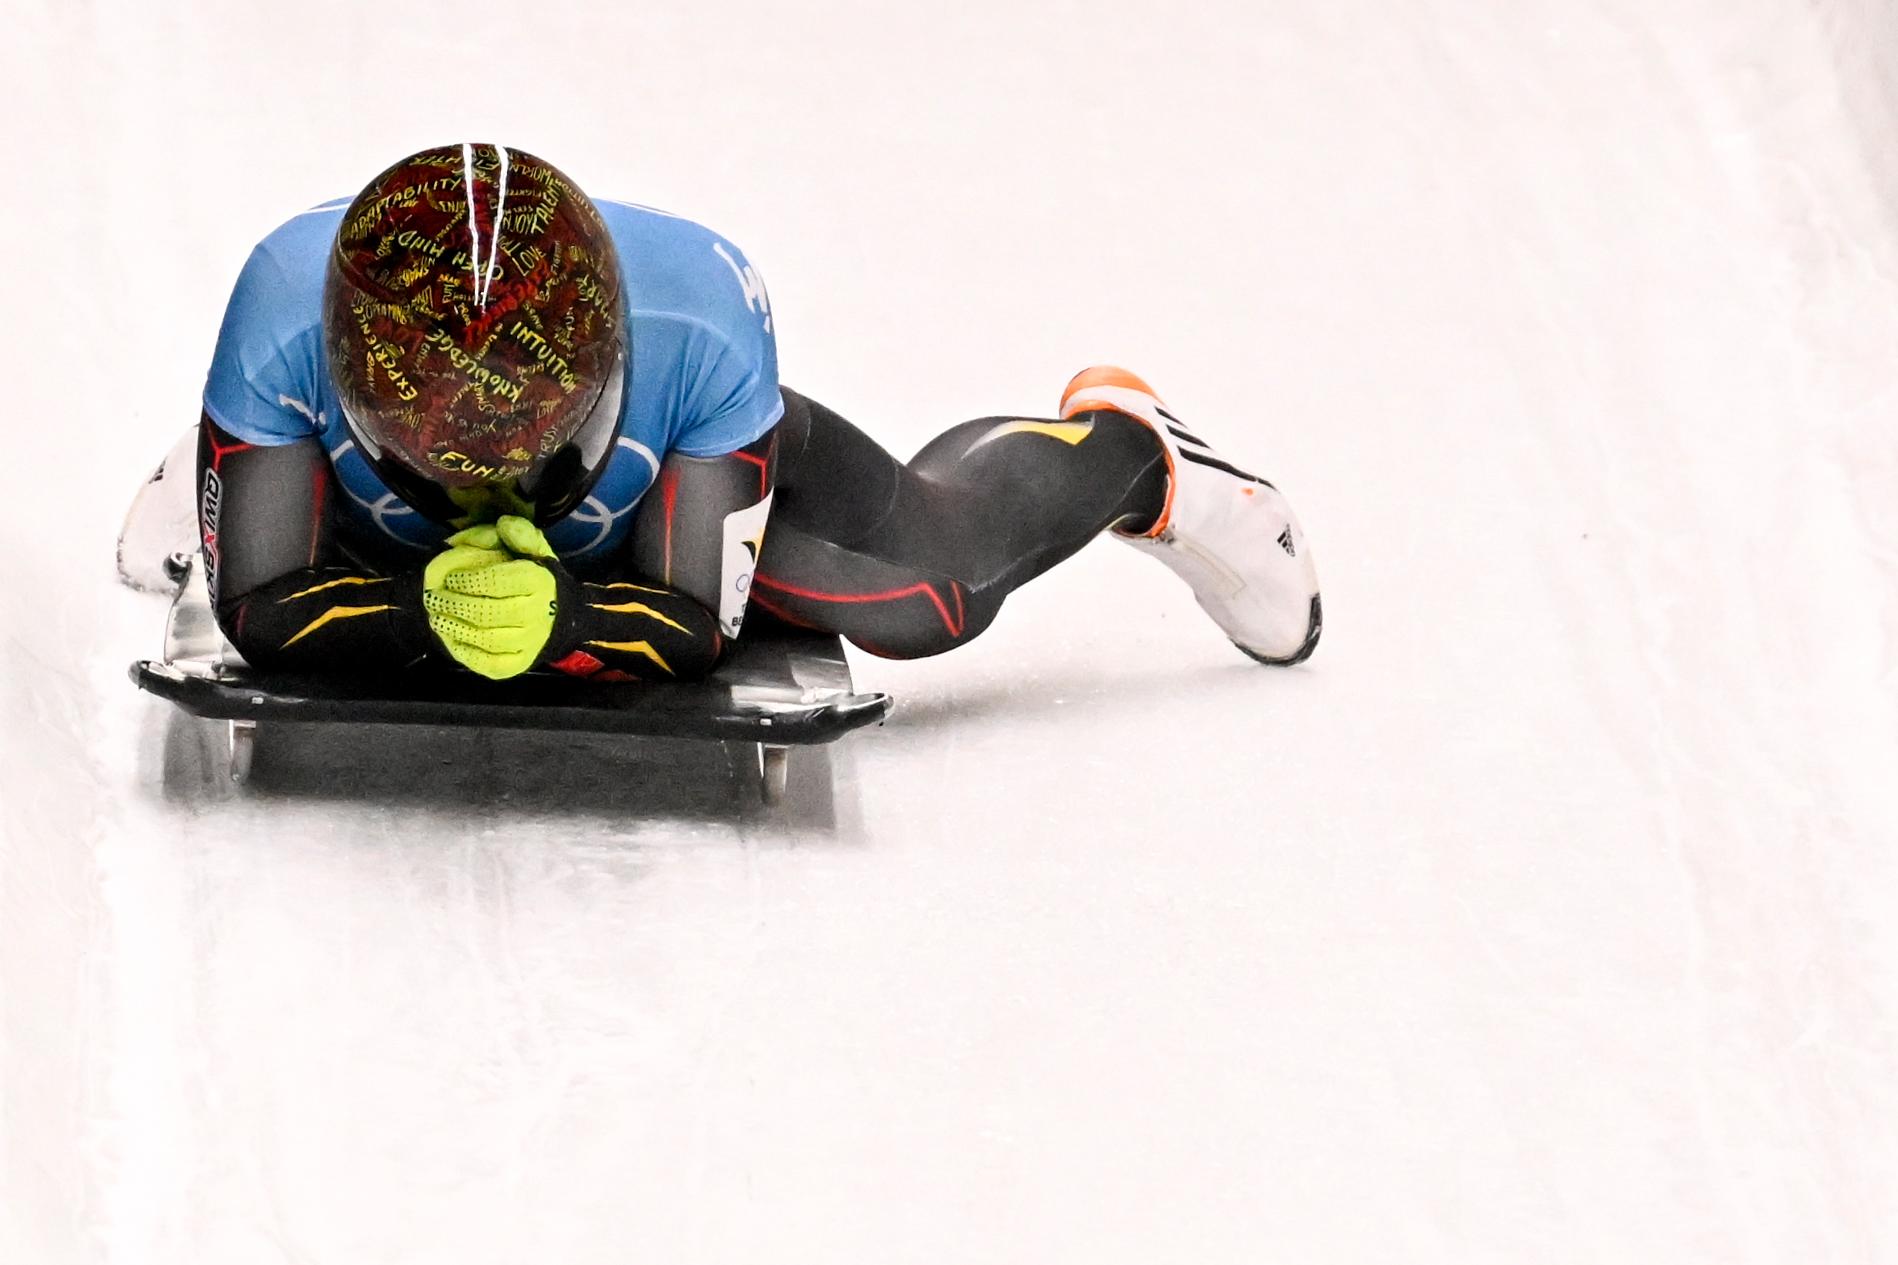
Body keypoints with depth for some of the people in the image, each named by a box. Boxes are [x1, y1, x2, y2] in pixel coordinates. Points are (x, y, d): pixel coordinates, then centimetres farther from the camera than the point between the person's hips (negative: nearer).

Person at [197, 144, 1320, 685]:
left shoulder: (703, 325, -44)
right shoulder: (287, 312, -43)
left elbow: (697, 621, -35)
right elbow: (258, 607, -36)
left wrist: (555, 621, -55)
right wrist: (425, 615, -54)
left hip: (681, 464, -1)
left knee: (923, 593, -6)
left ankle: (1129, 448, 26)